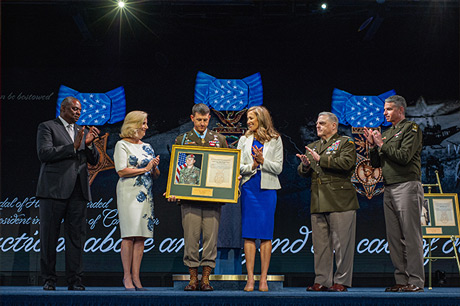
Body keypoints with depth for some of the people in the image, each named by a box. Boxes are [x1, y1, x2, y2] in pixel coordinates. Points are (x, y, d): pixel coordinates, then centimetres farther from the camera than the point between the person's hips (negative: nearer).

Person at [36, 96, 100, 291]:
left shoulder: (83, 132, 21)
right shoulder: (47, 127, 5)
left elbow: (94, 161, 16)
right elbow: (44, 153, -10)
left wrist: (89, 144, -4)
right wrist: (73, 147, -14)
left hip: (78, 191, 4)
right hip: (54, 189, -4)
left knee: (76, 235, 0)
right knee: (49, 236, 0)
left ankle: (74, 280, 3)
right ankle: (49, 279, 8)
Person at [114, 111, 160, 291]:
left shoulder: (147, 147, 20)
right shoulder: (122, 145, 1)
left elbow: (156, 175, 19)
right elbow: (121, 171, -10)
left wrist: (155, 168, -3)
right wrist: (145, 169, -9)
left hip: (146, 194, 6)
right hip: (129, 193, -6)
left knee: (141, 236, 1)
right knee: (129, 235, -9)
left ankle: (136, 277, 3)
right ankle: (127, 276, -4)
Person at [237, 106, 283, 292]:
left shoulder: (275, 140, 6)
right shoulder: (244, 140, 12)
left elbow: (278, 168, 1)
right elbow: (238, 167, 6)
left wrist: (263, 161, -14)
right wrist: (251, 166, -12)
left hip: (267, 189, -2)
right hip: (249, 188, 2)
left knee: (266, 234, -1)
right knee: (249, 234, -2)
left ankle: (263, 278, 4)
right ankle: (250, 278, 1)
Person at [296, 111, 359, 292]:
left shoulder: (345, 143, 5)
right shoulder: (312, 147, 23)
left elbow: (346, 162, -14)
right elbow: (302, 172, 18)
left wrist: (321, 159, -11)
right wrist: (305, 165, -6)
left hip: (340, 201, -6)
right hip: (318, 203, 6)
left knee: (341, 243, -4)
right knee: (320, 244, 6)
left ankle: (341, 282, 2)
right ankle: (322, 281, 12)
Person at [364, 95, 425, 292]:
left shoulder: (411, 129, -1)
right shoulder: (387, 133, 21)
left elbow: (404, 156, -15)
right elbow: (376, 163, 18)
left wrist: (382, 145, -7)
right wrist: (372, 145, 4)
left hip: (407, 186, -8)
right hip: (389, 189, 8)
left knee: (411, 235, -8)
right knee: (394, 237, 6)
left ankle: (416, 280, -6)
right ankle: (401, 279, 10)